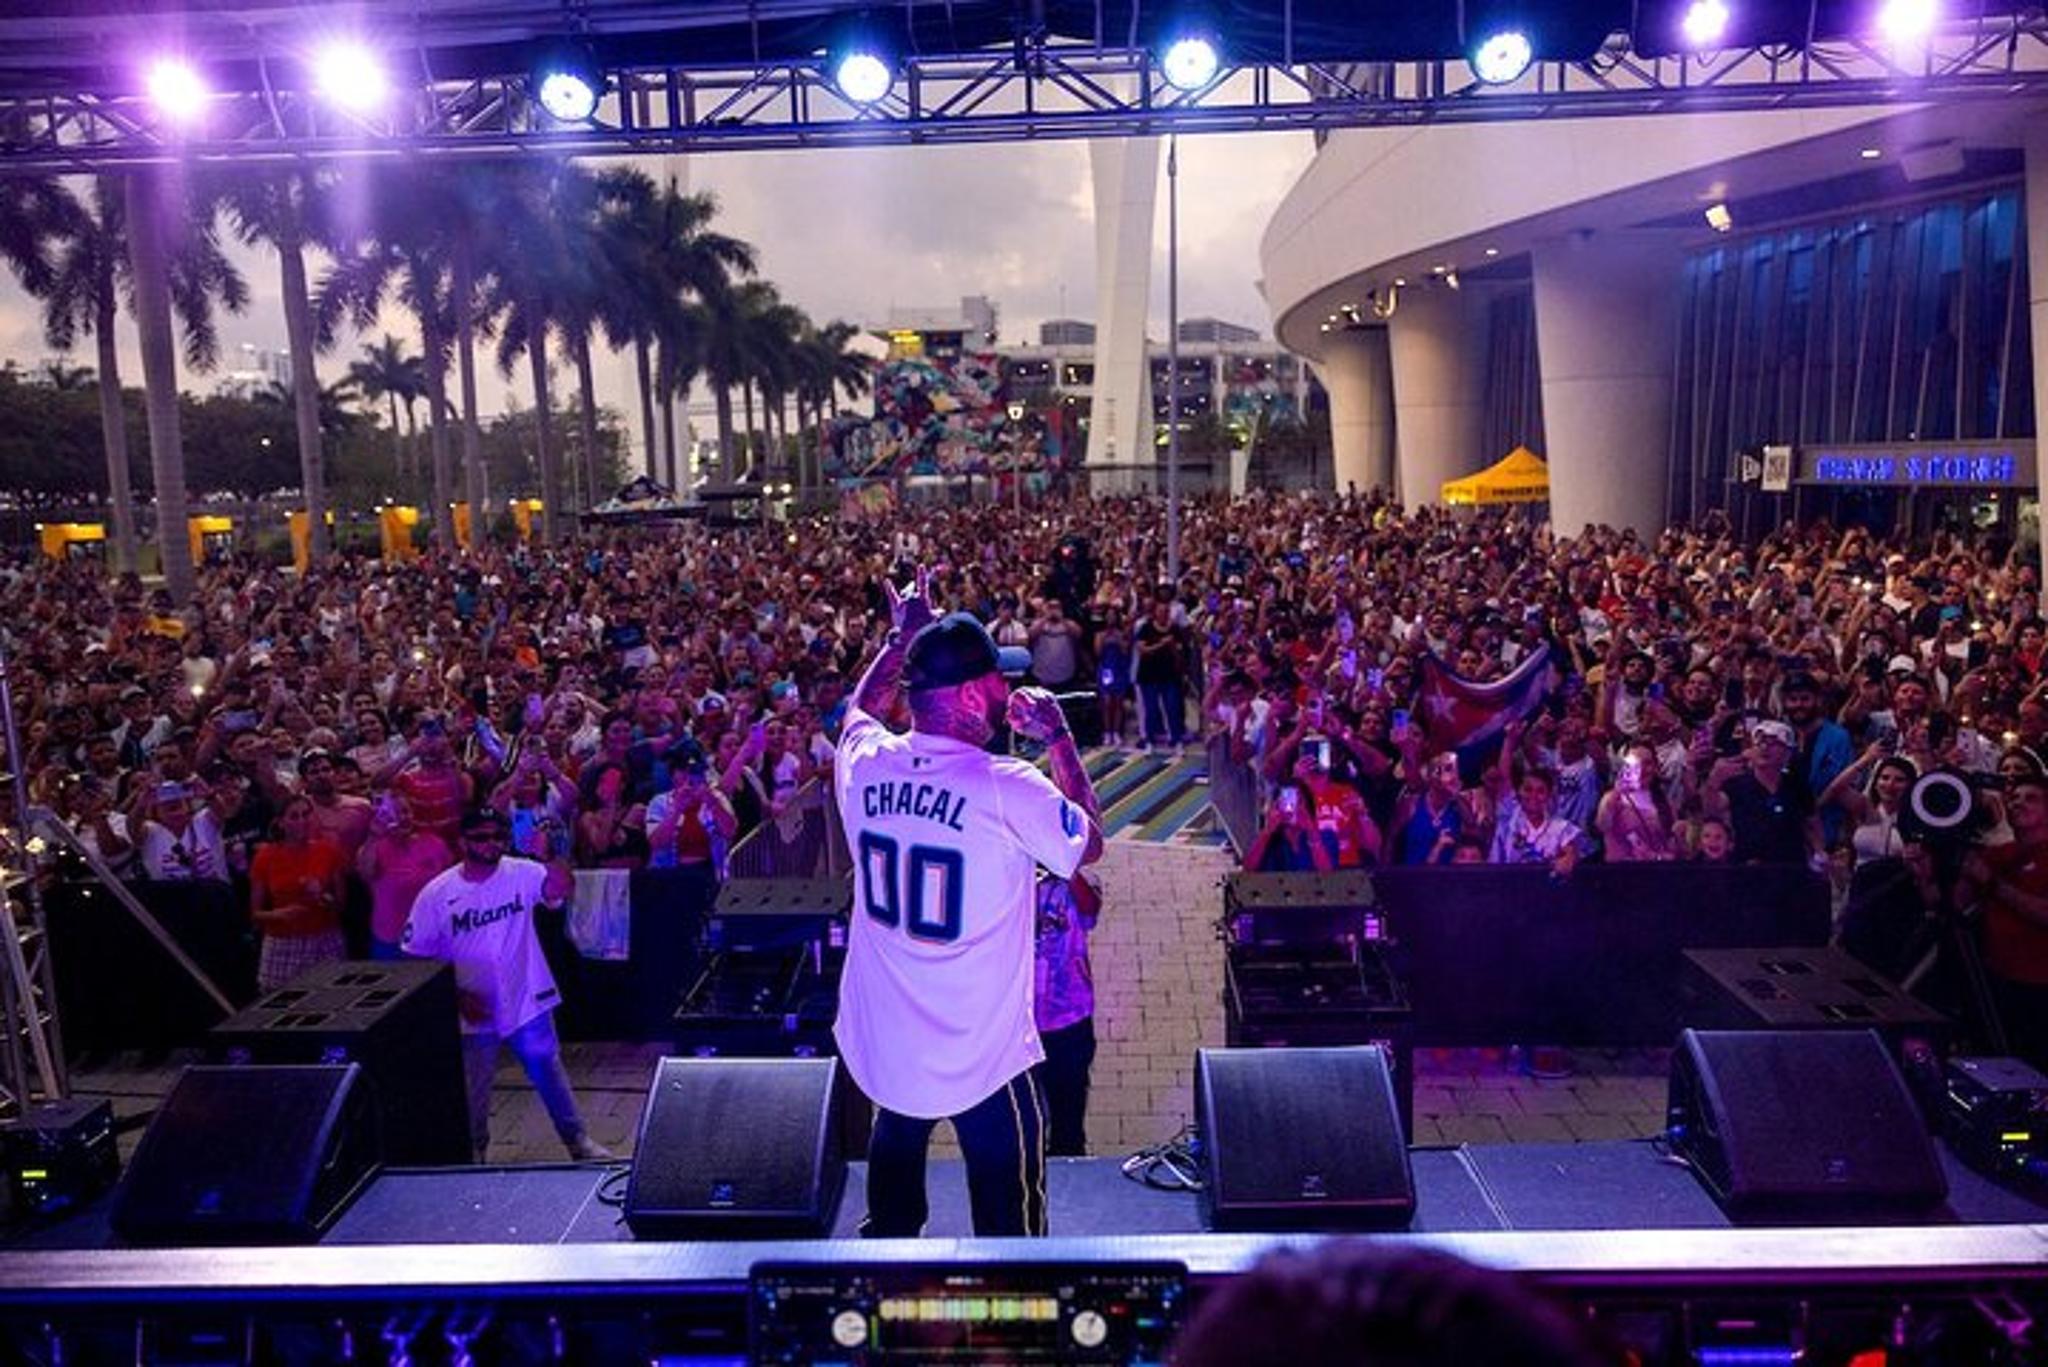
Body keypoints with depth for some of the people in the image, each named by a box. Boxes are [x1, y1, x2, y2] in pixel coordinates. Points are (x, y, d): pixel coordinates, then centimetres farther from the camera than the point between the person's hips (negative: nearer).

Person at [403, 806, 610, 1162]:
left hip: (526, 1000, 1)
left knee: (548, 1071, 13)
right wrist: (456, 995, -12)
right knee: (474, 1091, 15)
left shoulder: (522, 874, -9)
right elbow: (416, 955, -5)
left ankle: (577, 1140, 29)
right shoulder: (437, 894, -10)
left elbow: (558, 890, -28)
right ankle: (475, 1152, 38)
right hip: (474, 1011, 0)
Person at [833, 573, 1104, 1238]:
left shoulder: (865, 763, -9)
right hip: (984, 1056, -5)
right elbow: (1089, 844, -3)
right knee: (1007, 1217, 13)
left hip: (883, 1044, 6)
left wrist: (904, 637, 24)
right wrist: (1059, 739, 1)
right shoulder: (1008, 789, -23)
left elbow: (861, 708, 17)